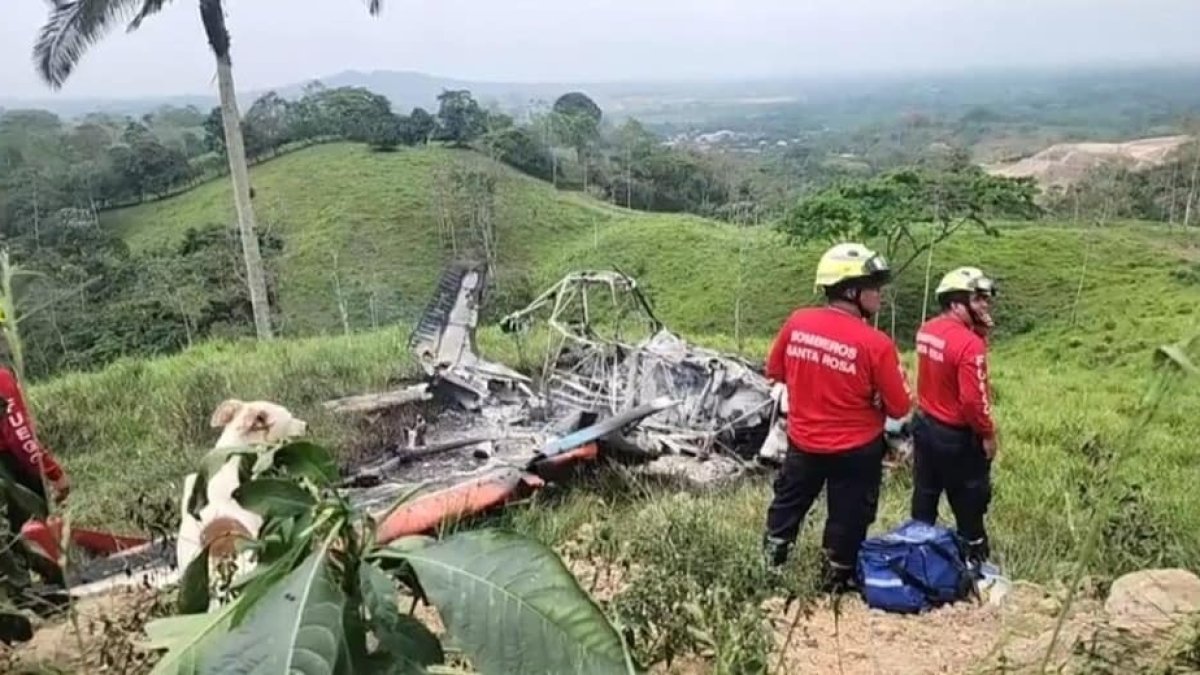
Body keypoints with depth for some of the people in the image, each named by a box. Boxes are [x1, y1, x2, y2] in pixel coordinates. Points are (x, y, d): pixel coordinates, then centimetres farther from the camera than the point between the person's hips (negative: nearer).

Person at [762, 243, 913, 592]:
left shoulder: (797, 322, -12)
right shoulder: (876, 344, -24)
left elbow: (775, 372, 4)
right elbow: (900, 407, -15)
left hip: (802, 442, 4)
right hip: (856, 451, -4)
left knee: (788, 504, 25)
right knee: (847, 519, 18)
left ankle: (769, 564, 40)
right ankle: (836, 579, 35)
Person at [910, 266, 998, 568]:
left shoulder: (926, 331, 0)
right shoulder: (969, 344, -25)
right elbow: (973, 399, -26)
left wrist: (980, 333, -2)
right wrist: (987, 434, -11)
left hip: (924, 425, 8)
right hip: (957, 435, -8)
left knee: (925, 494, 20)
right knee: (969, 501, 12)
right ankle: (975, 553, 28)